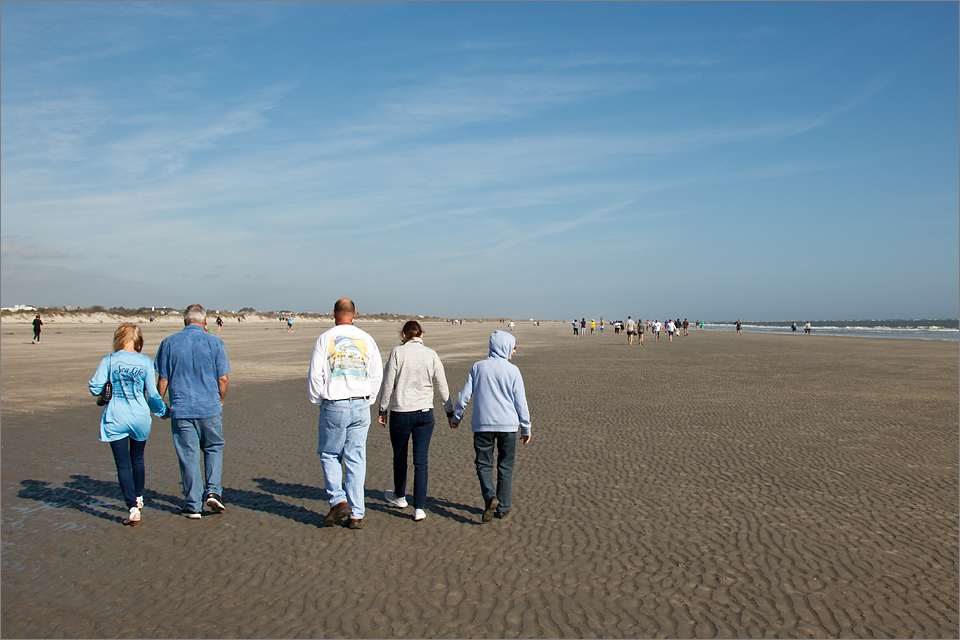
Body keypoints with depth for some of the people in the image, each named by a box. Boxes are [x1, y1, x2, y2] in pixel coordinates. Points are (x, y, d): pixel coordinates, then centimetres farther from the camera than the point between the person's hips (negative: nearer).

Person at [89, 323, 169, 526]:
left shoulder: (109, 360, -8)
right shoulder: (145, 362, -4)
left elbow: (95, 388, -9)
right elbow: (153, 394, -1)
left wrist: (108, 390, 13)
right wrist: (162, 410, 16)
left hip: (116, 419, -2)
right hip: (140, 417, 2)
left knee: (123, 464, 4)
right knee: (137, 459, 22)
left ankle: (133, 509, -2)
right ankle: (138, 498, 40)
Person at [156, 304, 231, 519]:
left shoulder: (169, 343, 1)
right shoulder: (214, 342, -3)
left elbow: (163, 380, 2)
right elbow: (223, 378, -3)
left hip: (181, 410, 1)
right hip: (210, 408, -1)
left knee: (188, 456, 7)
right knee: (214, 448, 18)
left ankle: (193, 506, 12)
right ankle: (213, 491, 4)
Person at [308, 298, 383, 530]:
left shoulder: (325, 339, -3)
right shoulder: (366, 339, 5)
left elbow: (315, 374, -4)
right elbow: (377, 374, 6)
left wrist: (317, 400, 9)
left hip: (334, 406, -3)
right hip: (361, 406, 3)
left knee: (329, 454, 14)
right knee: (356, 459, 7)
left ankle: (338, 500, 0)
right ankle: (356, 514, 9)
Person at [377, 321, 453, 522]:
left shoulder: (397, 352, -7)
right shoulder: (431, 355, -1)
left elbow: (388, 384, -6)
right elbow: (442, 386, 2)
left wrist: (382, 409, 5)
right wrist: (450, 412, 11)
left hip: (400, 412, -1)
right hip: (425, 413, 2)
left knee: (400, 456, 18)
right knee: (421, 460, 5)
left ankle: (399, 496, 38)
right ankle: (419, 508, 3)